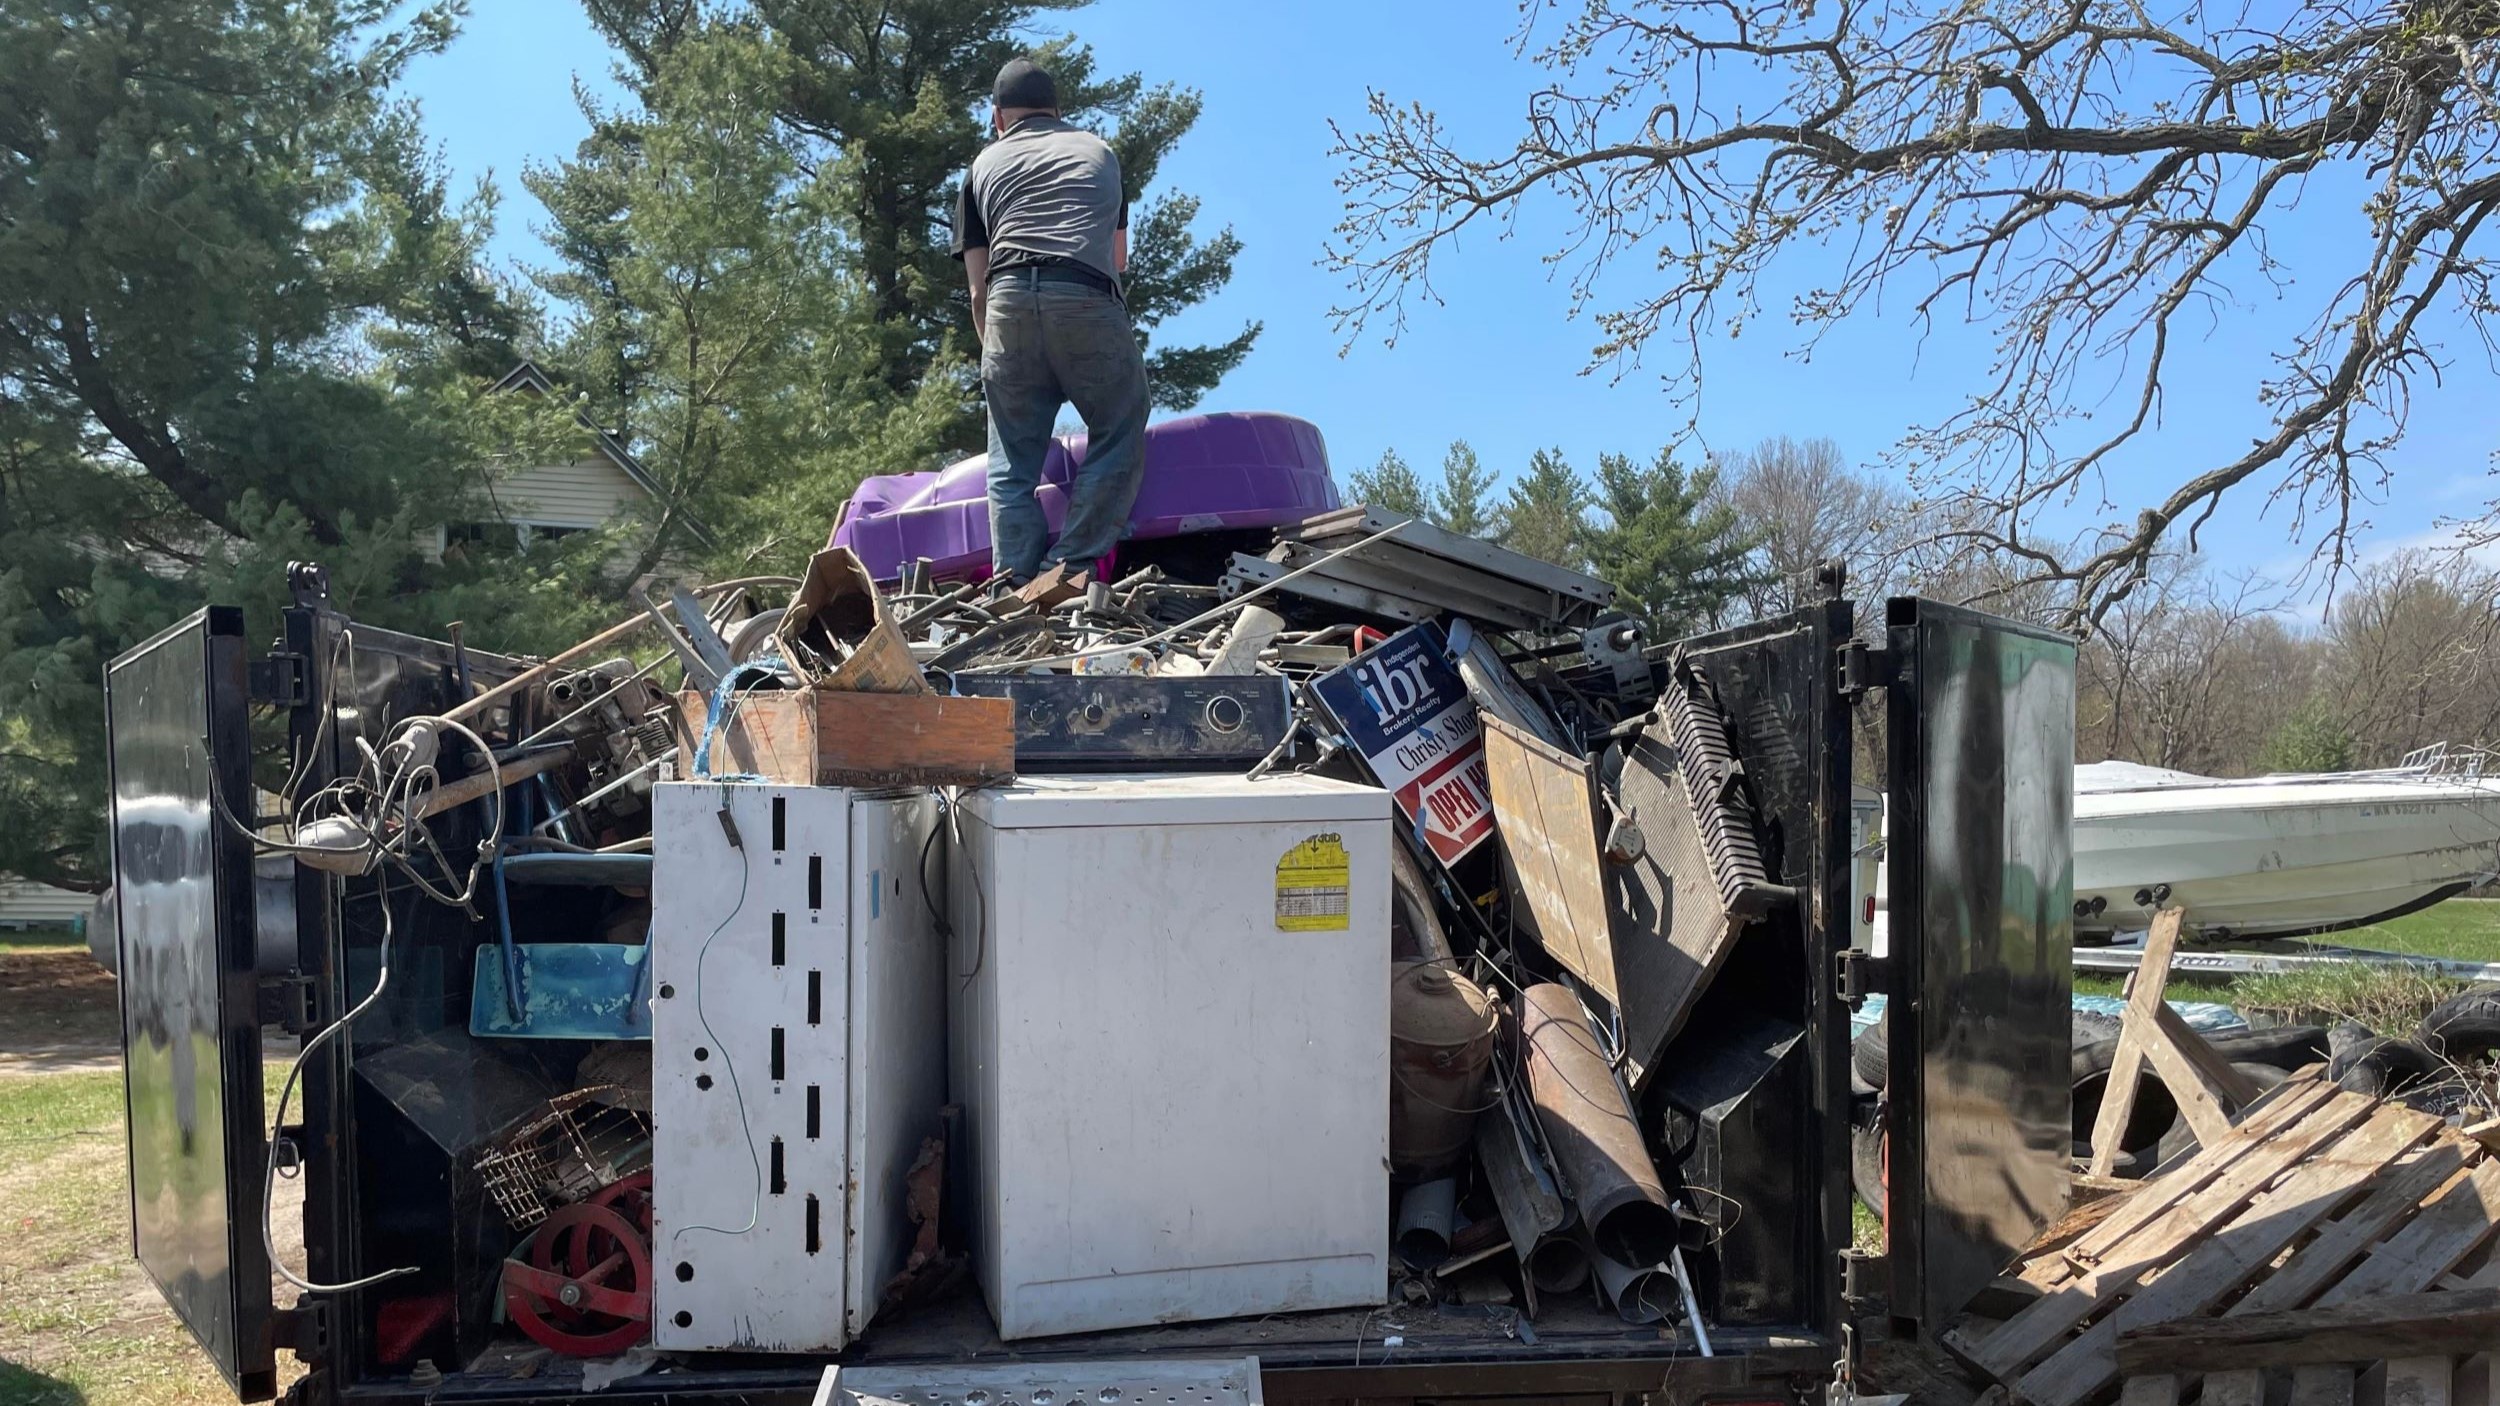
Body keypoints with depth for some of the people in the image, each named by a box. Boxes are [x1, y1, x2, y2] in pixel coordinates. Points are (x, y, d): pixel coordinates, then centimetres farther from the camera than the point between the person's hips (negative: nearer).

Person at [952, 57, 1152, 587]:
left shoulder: (984, 166, 25)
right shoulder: (1098, 150, 29)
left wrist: (994, 353, 31)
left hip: (1009, 303, 1)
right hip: (1088, 300, -1)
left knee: (1012, 466, 9)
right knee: (1117, 443, 7)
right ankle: (1068, 573, -6)